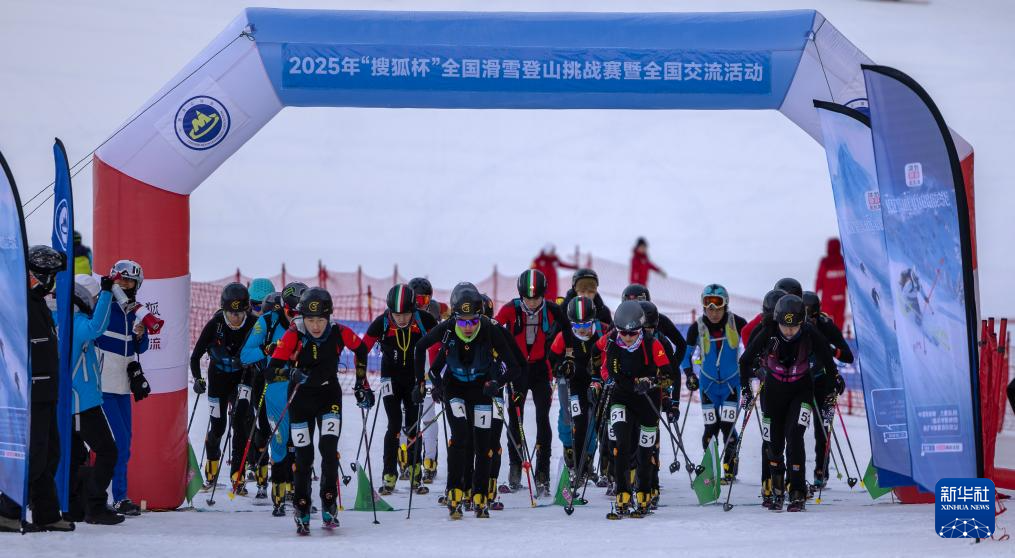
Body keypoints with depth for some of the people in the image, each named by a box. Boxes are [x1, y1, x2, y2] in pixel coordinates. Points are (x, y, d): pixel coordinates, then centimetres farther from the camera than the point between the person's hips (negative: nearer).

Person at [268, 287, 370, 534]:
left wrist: (362, 384, 5)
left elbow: (360, 349, 4)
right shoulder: (294, 335, -21)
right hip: (301, 396, -1)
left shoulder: (339, 333, -16)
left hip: (330, 393, 1)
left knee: (329, 449, -15)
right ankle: (301, 509, 14)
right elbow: (273, 367, -23)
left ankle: (329, 504, -1)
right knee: (304, 457, -2)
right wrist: (292, 373, -43)